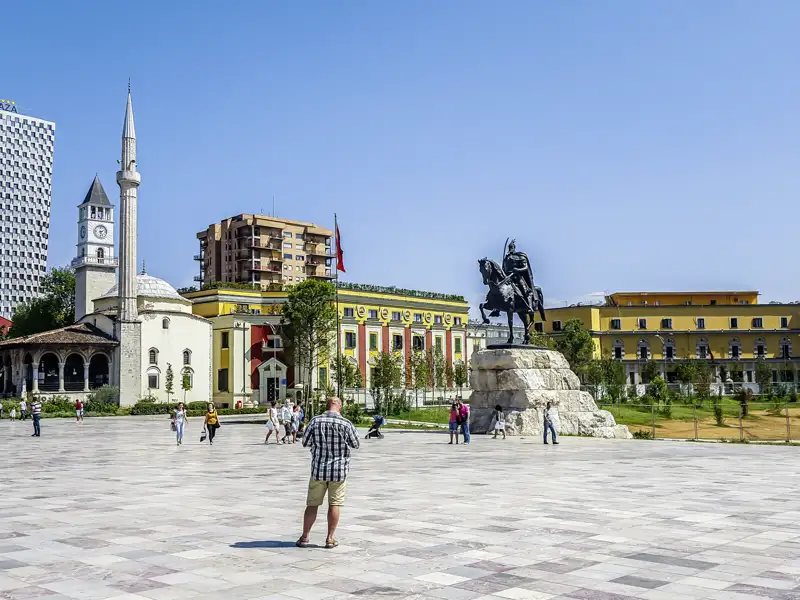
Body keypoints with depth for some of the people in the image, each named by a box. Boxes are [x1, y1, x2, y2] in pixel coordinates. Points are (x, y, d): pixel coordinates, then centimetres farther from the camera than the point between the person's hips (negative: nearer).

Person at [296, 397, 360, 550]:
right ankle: (330, 538, 9)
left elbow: (305, 443, 3)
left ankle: (305, 537, 14)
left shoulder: (315, 421, -6)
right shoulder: (346, 423, -9)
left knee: (312, 504, 10)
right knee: (334, 504, 7)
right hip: (339, 470, -1)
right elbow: (355, 445, 3)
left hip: (318, 469, 1)